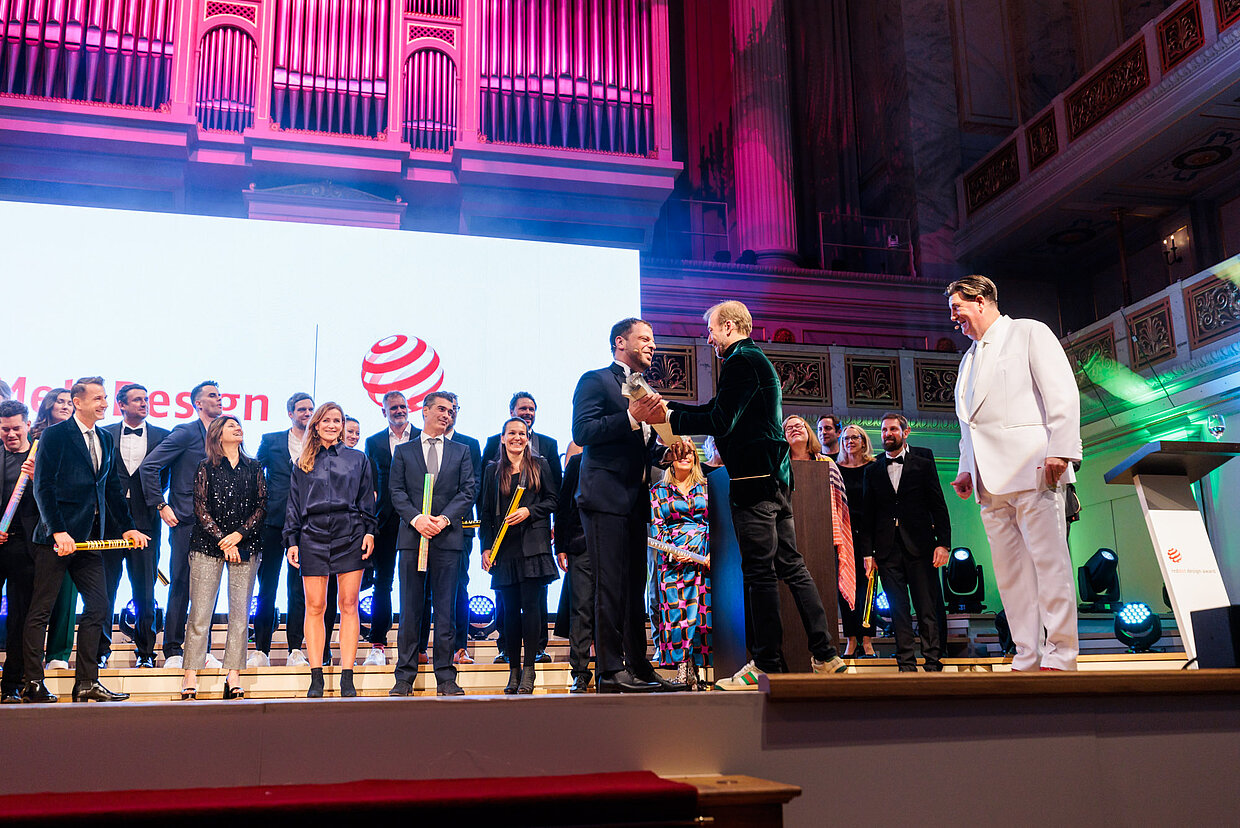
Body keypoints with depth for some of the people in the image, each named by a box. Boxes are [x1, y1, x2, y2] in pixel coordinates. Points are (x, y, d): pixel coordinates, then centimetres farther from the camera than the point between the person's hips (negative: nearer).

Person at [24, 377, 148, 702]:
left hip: (90, 539, 7)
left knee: (97, 606, 4)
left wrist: (128, 527, 13)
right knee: (41, 609, 1)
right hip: (57, 537, -7)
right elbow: (43, 487, -11)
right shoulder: (54, 435, -4)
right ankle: (32, 683, 8)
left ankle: (86, 682, 9)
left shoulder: (106, 440, 16)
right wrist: (58, 531, -18)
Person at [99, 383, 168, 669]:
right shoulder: (104, 434, 8)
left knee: (145, 591, 2)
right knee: (105, 587, 3)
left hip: (145, 520, 0)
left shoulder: (161, 436, 9)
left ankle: (145, 652, 10)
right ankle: (101, 650, 13)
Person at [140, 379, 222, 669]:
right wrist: (161, 506, -10)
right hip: (186, 522, -6)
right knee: (181, 587, -2)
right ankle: (172, 652, 7)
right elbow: (148, 467, -9)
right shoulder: (185, 433, -6)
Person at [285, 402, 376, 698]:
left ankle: (347, 678, -1)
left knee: (349, 605, -2)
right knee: (315, 607, -1)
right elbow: (294, 505, 12)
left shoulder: (358, 459, 13)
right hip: (313, 536, 1)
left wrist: (369, 531, -2)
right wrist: (291, 541, 4)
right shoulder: (302, 463, 14)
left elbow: (366, 500, 10)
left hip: (349, 535, 0)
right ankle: (316, 678, 4)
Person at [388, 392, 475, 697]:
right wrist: (417, 518, -12)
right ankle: (405, 677, 7)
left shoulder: (461, 452, 14)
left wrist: (444, 518, -10)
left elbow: (467, 493, 5)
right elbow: (397, 493, 4)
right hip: (412, 537, 0)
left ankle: (446, 677, 6)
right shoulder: (403, 451, 13)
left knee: (445, 610, 1)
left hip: (448, 536, 0)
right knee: (410, 610, 1)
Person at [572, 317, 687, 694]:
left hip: (636, 501, 8)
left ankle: (639, 666, 14)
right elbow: (582, 432, -14)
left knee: (634, 587, 9)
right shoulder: (596, 381, 0)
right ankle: (610, 670, -5)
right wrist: (631, 418, -20)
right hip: (606, 497, -8)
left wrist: (665, 452, 8)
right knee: (611, 585, -8)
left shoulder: (645, 391, 23)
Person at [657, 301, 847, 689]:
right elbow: (718, 410, 26)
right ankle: (825, 656, 12)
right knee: (791, 566, 10)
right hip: (776, 476, 10)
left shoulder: (742, 361, -9)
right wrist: (668, 406, 21)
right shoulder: (756, 359, 23)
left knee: (759, 573, -7)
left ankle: (767, 665, -2)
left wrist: (669, 418, -10)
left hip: (754, 480, -10)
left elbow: (721, 421, -17)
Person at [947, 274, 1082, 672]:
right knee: (1010, 571, 2)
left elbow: (1062, 392, -5)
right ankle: (1027, 660, 4)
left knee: (1049, 560, -9)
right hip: (991, 481, 7)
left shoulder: (1028, 332, 6)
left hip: (1031, 468, -7)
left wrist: (1060, 450, -16)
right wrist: (967, 470, 15)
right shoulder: (970, 358, 26)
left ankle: (1060, 657, -7)